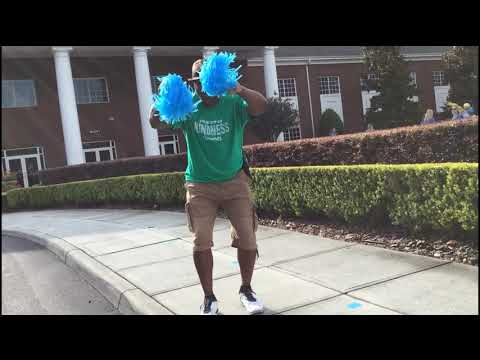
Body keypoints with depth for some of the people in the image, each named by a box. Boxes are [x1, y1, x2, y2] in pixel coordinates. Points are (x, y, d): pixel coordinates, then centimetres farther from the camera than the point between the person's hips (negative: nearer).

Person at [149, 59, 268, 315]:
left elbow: (261, 107, -25)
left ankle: (246, 290, 25)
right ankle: (209, 298, 16)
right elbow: (156, 123, -14)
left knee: (247, 238, 2)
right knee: (201, 242, -2)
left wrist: (239, 89, -43)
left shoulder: (233, 104, -8)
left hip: (235, 181, 0)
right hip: (199, 186, 1)